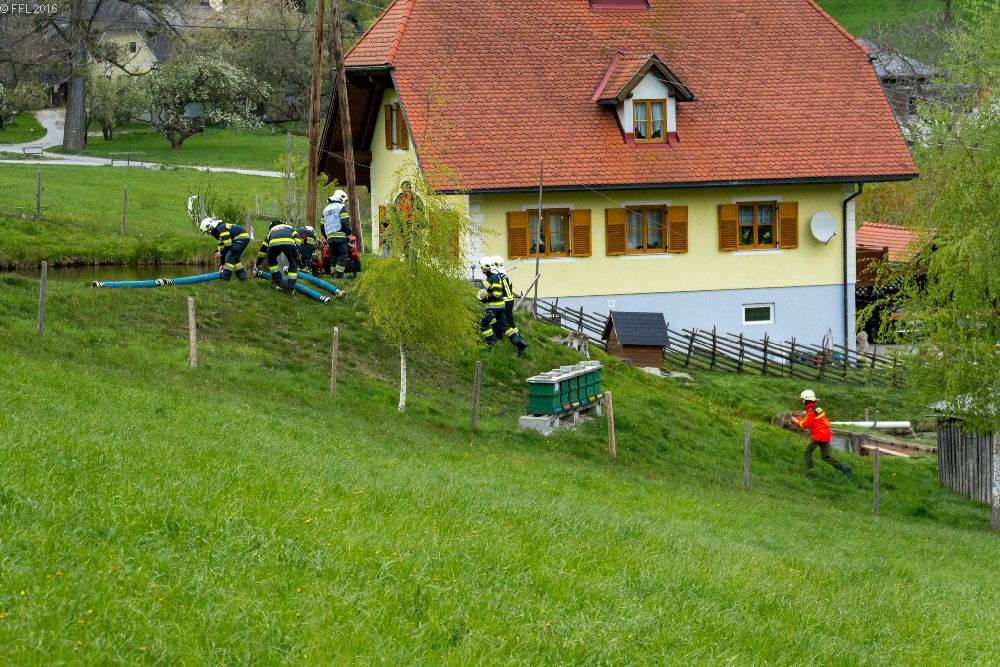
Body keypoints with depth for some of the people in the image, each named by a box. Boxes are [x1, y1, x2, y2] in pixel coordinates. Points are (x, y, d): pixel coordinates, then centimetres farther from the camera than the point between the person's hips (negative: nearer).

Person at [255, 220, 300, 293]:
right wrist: (297, 251, 19)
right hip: (289, 243, -1)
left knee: (272, 262, 30)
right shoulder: (288, 227, 43)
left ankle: (278, 283, 20)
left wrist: (258, 263, 56)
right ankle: (291, 288, 12)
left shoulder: (271, 231, 44)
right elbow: (297, 237, 23)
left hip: (274, 244, 1)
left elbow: (263, 247, 49)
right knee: (293, 264, 21)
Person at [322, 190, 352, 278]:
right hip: (340, 236, -7)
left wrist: (326, 236, 28)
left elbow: (322, 226, 22)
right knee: (342, 255, -6)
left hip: (329, 237, 7)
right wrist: (349, 232, -1)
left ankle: (333, 273, 8)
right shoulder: (341, 207, 0)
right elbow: (345, 222, -12)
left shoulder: (326, 209, 22)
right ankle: (339, 273, -14)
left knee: (333, 255, 12)